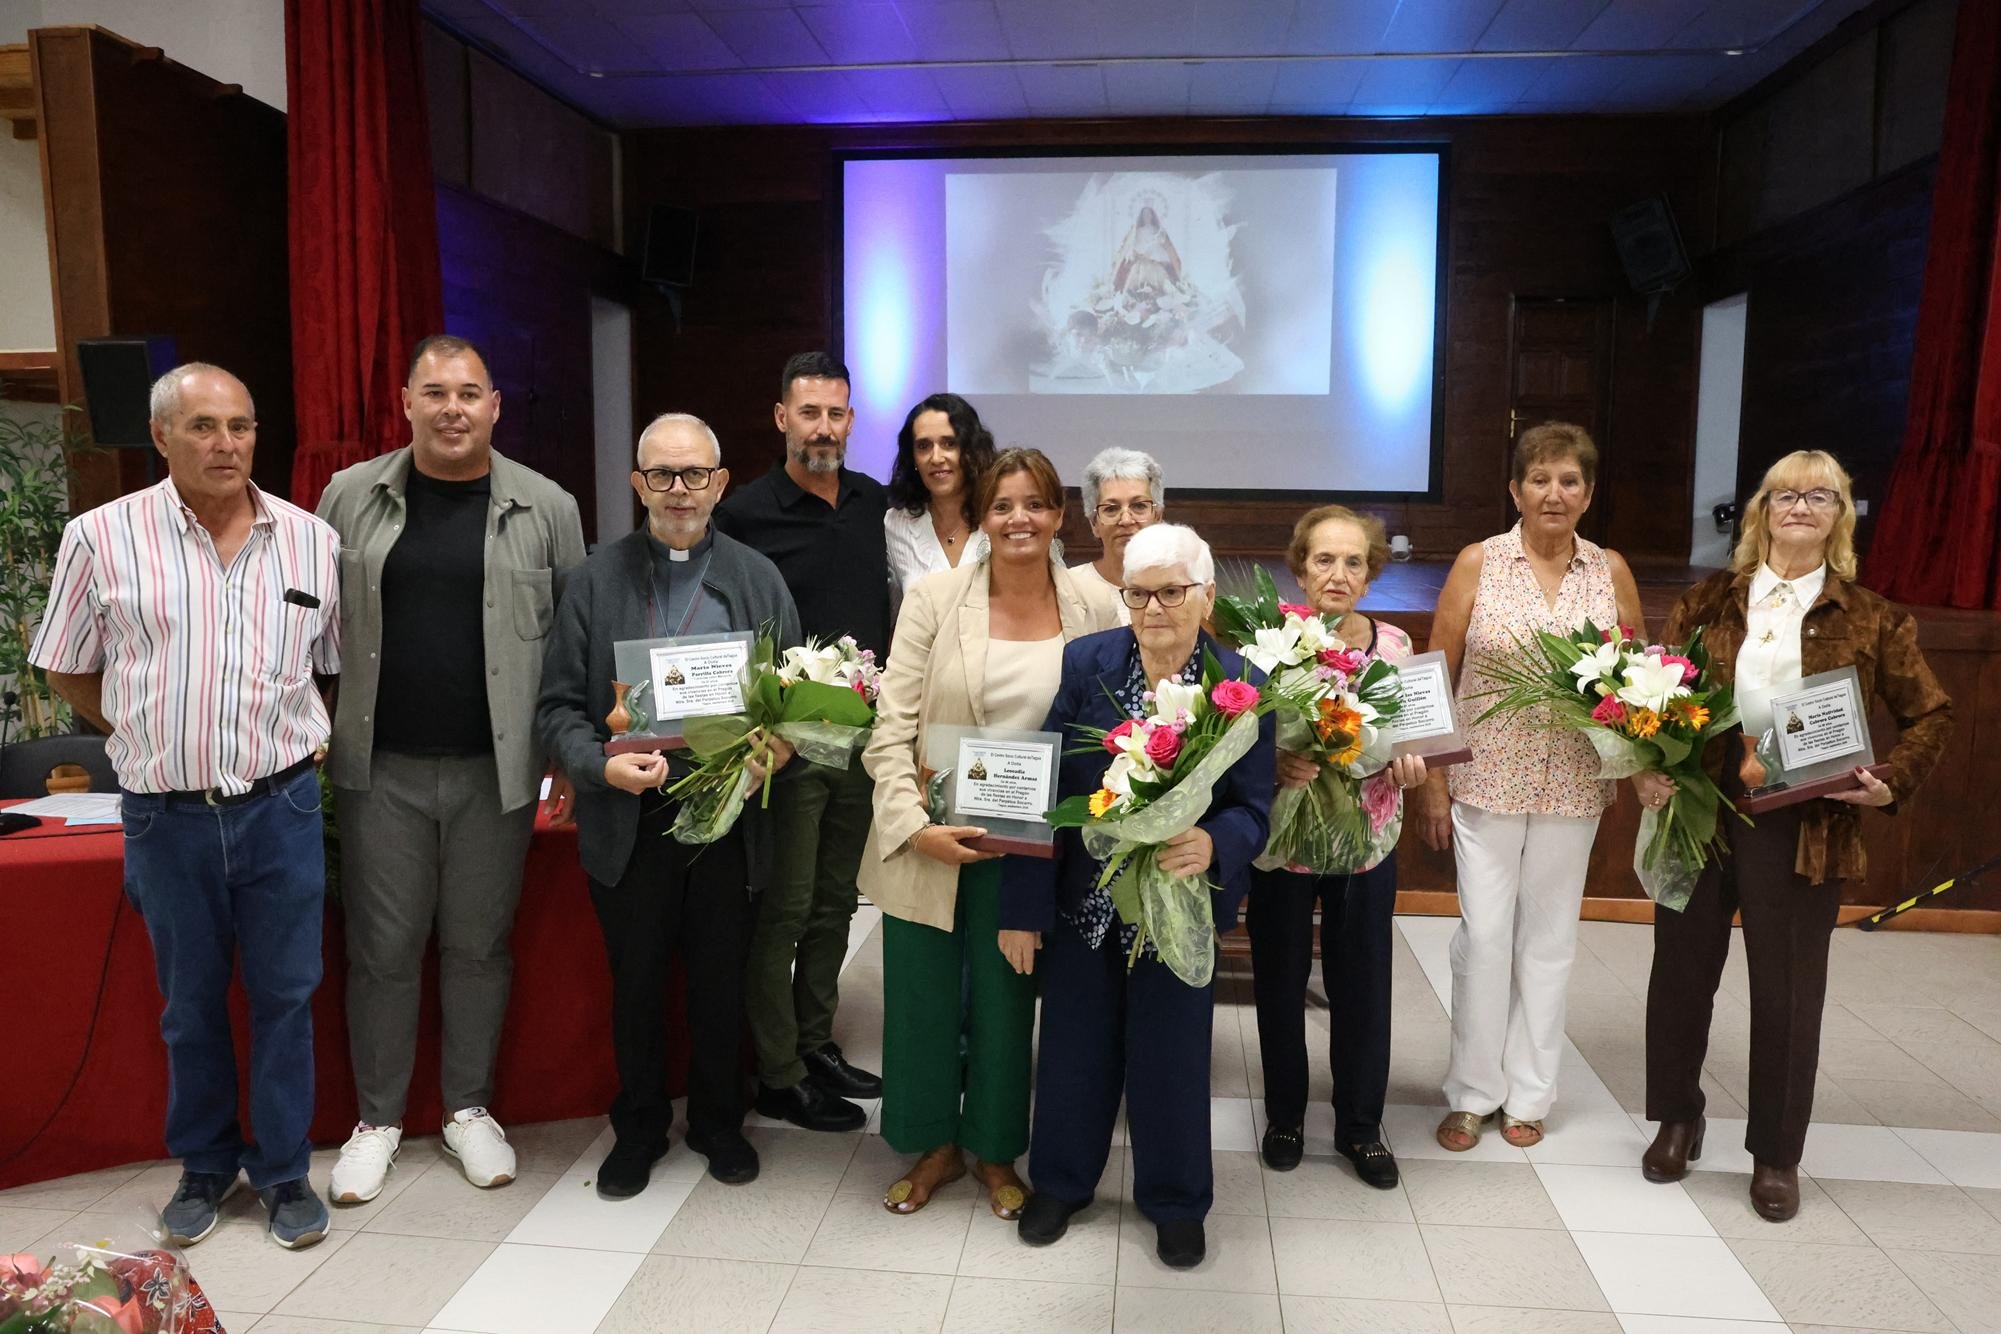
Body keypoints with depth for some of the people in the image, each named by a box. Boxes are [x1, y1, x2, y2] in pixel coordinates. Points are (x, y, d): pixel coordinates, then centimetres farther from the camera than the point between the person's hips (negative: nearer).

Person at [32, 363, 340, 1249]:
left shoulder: (313, 540, 1)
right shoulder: (101, 537, -3)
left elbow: (338, 665, 13)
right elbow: (67, 671, 7)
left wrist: (298, 742, 4)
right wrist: (156, 740, 3)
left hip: (282, 808, 1)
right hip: (166, 814, 0)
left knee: (284, 995, 9)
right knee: (190, 1001, 15)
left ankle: (284, 1169, 25)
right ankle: (205, 1164, 34)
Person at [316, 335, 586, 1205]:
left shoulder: (545, 509, 0)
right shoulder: (350, 498, 3)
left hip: (495, 772, 0)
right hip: (380, 770, 1)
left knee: (478, 946, 11)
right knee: (383, 949, 10)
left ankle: (469, 1108, 29)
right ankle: (377, 1118, 27)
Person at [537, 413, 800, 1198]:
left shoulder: (758, 579, 4)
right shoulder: (595, 579, 2)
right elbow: (558, 706, 0)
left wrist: (775, 746, -17)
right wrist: (602, 765, -18)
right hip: (628, 822, 0)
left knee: (721, 981, 13)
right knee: (636, 983, 13)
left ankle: (719, 1123, 34)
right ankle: (638, 1128, 33)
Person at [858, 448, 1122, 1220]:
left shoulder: (1095, 610, -4)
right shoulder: (934, 597, -7)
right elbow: (892, 726, -9)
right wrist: (915, 826, -18)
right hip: (927, 844, 0)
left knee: (1006, 1003, 15)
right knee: (921, 1000, 12)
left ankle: (994, 1152, 38)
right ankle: (933, 1147, 37)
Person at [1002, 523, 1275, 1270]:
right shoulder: (1086, 663, -8)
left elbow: (1254, 812, -10)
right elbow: (1041, 789, -8)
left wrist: (1212, 845, -34)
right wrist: (1023, 907, -9)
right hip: (1082, 901, 1)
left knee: (1172, 1056, 13)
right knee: (1076, 1047, 16)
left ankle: (1175, 1202, 36)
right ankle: (1060, 1182, 39)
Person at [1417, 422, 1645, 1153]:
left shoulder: (1611, 571, 4)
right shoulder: (1478, 563, -3)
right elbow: (1437, 677, -2)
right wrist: (1433, 783, -5)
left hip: (1574, 785, 2)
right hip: (1486, 779, -2)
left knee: (1550, 938, 11)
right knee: (1484, 936, 1)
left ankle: (1528, 1093, 26)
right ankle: (1472, 1092, 18)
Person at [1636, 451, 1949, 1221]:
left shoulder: (1870, 620, 1)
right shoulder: (1708, 602, 4)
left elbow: (1929, 714, 7)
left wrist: (1893, 784, -9)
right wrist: (1645, 768, -8)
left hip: (1803, 829, -1)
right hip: (1698, 811, 1)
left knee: (1788, 992, 9)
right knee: (1681, 972, 11)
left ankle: (1776, 1154, 28)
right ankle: (1677, 1118, 33)